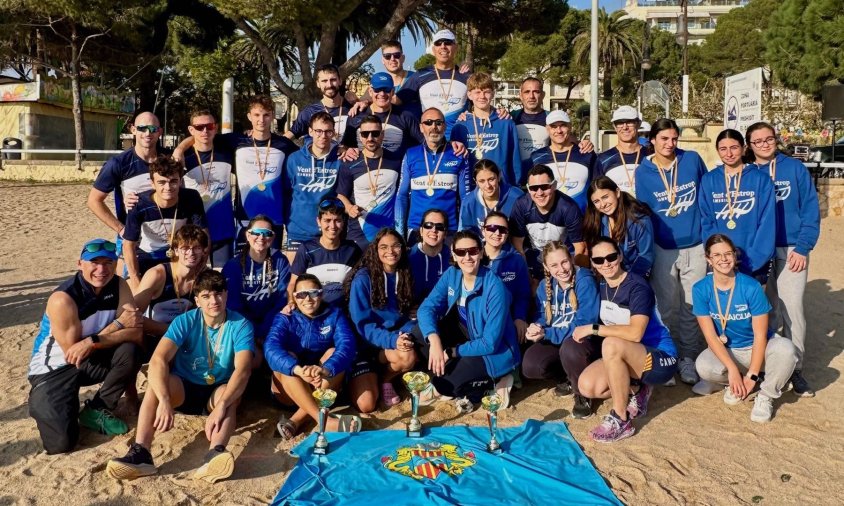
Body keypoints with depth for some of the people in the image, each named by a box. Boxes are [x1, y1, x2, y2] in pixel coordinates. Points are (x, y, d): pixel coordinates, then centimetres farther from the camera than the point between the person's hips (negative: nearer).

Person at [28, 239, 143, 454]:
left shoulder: (119, 286, -11)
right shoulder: (63, 299, -25)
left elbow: (135, 334, -17)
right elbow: (72, 352, -23)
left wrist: (92, 342, -31)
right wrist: (118, 324, -22)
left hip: (91, 360, 4)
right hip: (54, 369, -4)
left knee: (130, 352, -27)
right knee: (61, 442, -18)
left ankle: (96, 410, -4)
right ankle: (41, 403, 17)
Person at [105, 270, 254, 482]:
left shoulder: (240, 325, -16)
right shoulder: (185, 321, -14)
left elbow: (243, 368, -30)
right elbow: (158, 360, -29)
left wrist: (221, 406, -46)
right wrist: (165, 401, -45)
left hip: (218, 391, -1)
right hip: (183, 387, 1)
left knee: (230, 395, -36)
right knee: (158, 382, -30)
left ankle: (214, 456, -59)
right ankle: (140, 453, -41)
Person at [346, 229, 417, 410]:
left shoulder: (404, 276, 1)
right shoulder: (363, 278, -14)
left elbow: (404, 316, 7)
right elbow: (362, 324, -15)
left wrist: (408, 333, -16)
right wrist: (392, 340, -29)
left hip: (396, 339, 4)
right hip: (366, 344, -4)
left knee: (410, 357, -32)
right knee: (366, 405, -18)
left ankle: (385, 379, 2)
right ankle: (359, 381, 17)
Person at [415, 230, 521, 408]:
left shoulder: (495, 288, -26)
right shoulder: (451, 275, -8)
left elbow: (490, 343, -26)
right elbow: (426, 308, -16)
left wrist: (451, 352, -22)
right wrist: (434, 341, -33)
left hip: (494, 352, -6)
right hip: (467, 336, 6)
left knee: (443, 383, -21)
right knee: (420, 333, -13)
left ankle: (491, 383, 1)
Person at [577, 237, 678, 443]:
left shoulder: (637, 287, -21)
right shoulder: (602, 286, 3)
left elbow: (635, 333, -33)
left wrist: (593, 329, -26)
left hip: (661, 359, -7)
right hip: (627, 357, 7)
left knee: (612, 344, -36)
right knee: (587, 386, -16)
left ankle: (621, 420, -22)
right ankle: (636, 389, 10)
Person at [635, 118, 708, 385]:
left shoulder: (692, 160, -2)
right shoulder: (643, 172, -3)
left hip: (696, 246, 0)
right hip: (663, 249, 0)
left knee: (692, 306, 7)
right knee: (667, 308, 8)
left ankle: (688, 358, 20)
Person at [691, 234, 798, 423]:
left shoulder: (751, 287, -17)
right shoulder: (701, 289, -12)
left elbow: (760, 336, -16)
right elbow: (710, 335, -14)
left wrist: (752, 375, -21)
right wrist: (732, 369, -24)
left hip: (756, 348, 0)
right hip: (724, 351, 1)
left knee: (786, 349, -31)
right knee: (703, 366, -32)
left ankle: (765, 396, -7)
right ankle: (731, 382, 3)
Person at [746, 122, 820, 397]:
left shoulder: (795, 169, 2)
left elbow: (810, 210, -1)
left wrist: (803, 247, -9)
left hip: (792, 249, -1)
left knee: (792, 308, -5)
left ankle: (795, 369, 6)